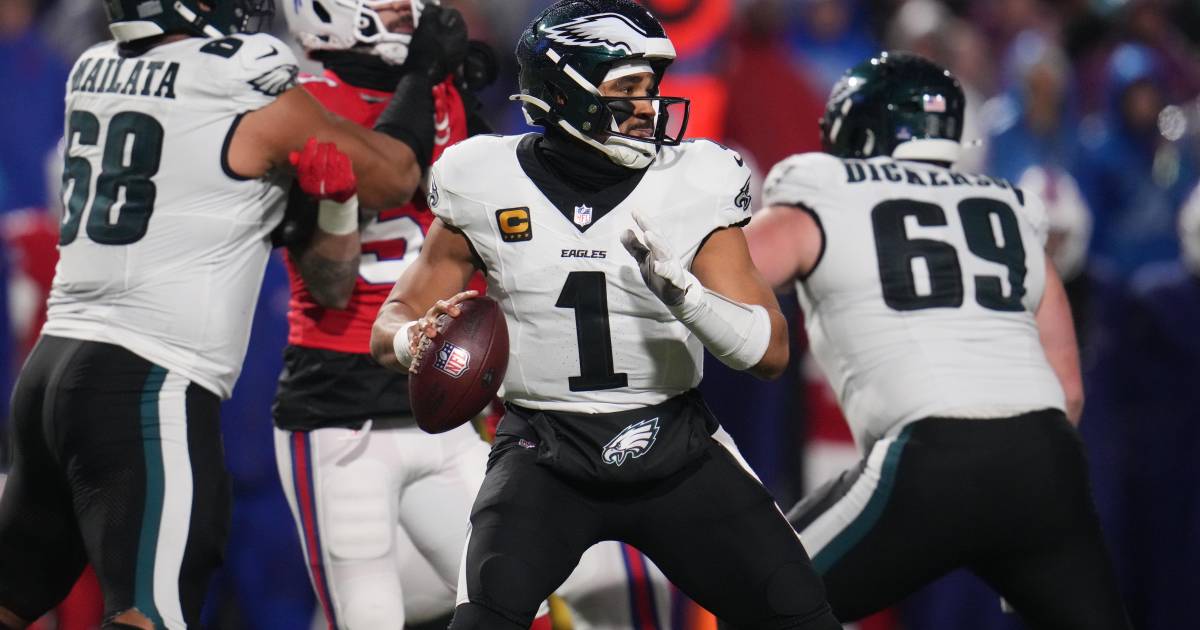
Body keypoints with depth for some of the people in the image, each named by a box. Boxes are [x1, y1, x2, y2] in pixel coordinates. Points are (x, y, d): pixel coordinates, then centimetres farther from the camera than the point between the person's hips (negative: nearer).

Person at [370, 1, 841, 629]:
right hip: (545, 452, -1)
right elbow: (394, 321, 6)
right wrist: (418, 340, -19)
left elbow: (772, 351, -6)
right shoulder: (490, 187, -4)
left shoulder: (692, 186, -4)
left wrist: (684, 290, -24)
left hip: (673, 447, 1)